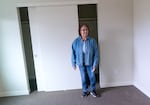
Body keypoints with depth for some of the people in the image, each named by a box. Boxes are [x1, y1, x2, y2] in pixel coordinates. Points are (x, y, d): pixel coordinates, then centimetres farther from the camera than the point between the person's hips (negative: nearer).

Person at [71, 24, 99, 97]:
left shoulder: (92, 41, -15)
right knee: (83, 78, 13)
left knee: (92, 77, 9)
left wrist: (95, 64, -13)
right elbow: (73, 53, -3)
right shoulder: (76, 41, -12)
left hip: (90, 63, 0)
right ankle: (85, 91, 34)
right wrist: (73, 63, 0)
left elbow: (96, 53, -11)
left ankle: (92, 90, 34)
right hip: (81, 64, 1)